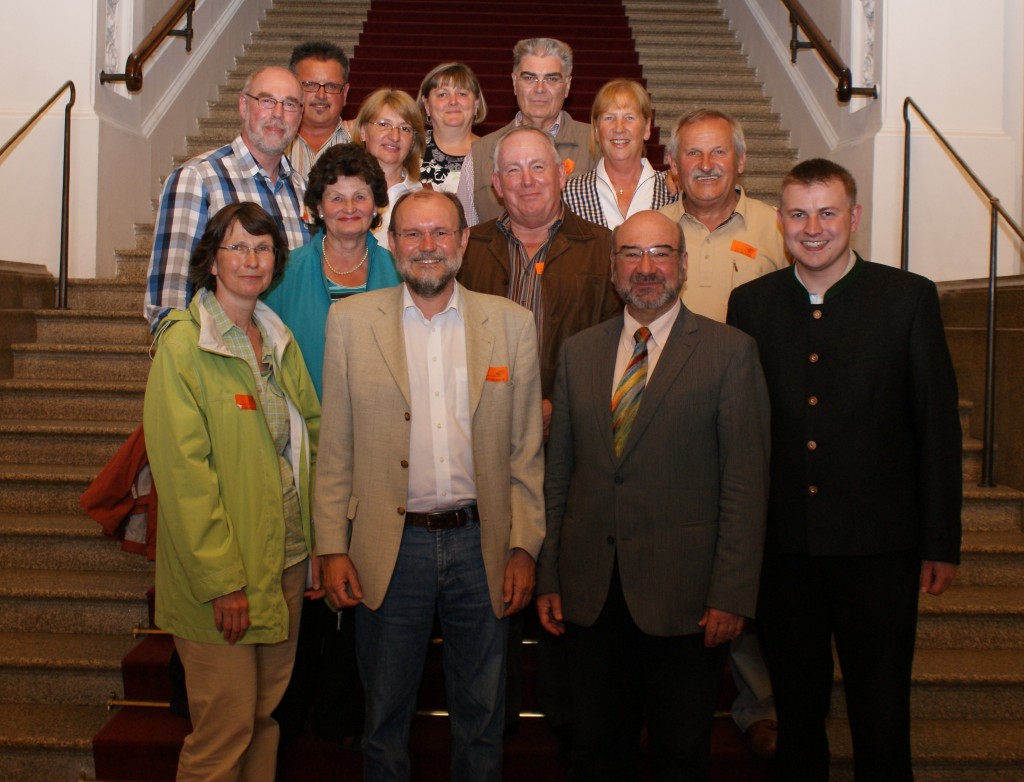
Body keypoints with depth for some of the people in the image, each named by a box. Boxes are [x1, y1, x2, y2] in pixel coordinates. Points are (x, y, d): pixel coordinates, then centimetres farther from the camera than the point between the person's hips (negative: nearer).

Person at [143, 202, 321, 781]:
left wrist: (320, 545, 6)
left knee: (266, 713, 15)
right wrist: (221, 579, -19)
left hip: (287, 561, 6)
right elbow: (183, 470, -16)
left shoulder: (280, 340, 10)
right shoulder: (183, 343, -10)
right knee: (225, 731, 0)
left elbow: (313, 435, 14)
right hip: (221, 575, -6)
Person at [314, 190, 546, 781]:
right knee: (386, 716, 13)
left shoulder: (511, 323, 3)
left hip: (481, 545, 1)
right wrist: (333, 548, -3)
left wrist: (525, 548, 0)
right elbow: (335, 448, 2)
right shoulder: (351, 320, 2)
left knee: (483, 720, 13)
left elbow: (527, 449, 5)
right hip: (389, 548, 0)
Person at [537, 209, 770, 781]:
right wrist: (548, 578, 7)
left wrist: (732, 595, -11)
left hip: (684, 597, -3)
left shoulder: (730, 352, -3)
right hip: (591, 593, 4)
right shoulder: (578, 352, 10)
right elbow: (558, 473, 10)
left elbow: (746, 484, -7)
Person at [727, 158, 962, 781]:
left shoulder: (909, 298, -2)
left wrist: (941, 543, -3)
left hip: (878, 548, -2)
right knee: (797, 713, 15)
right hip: (782, 548, 2)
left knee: (881, 718, 8)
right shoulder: (751, 303, 5)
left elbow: (939, 425, -1)